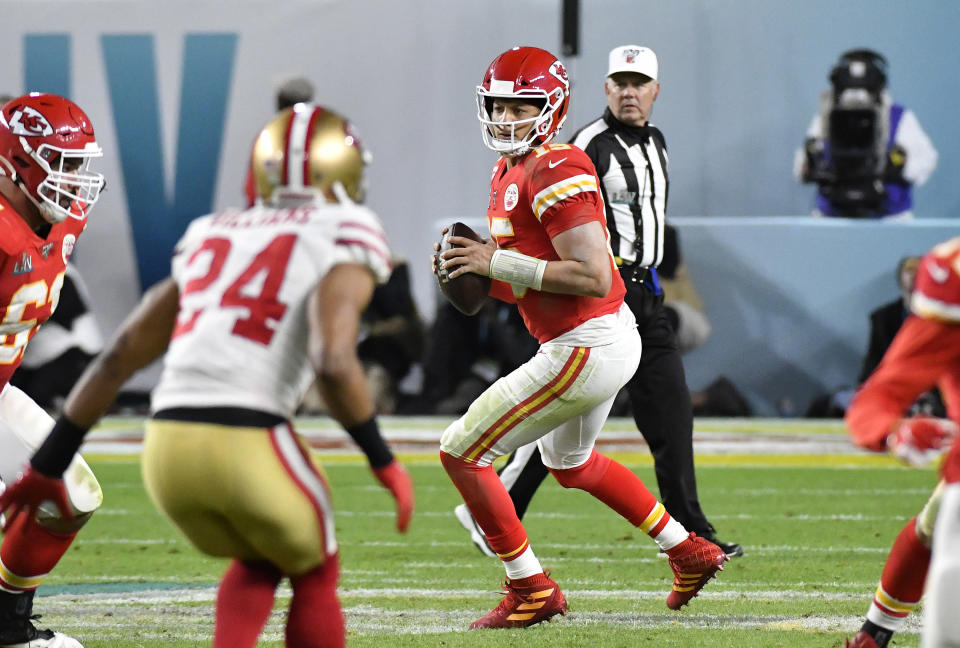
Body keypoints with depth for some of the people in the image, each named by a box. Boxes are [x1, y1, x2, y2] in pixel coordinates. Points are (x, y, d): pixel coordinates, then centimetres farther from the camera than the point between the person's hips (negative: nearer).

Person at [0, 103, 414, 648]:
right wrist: (384, 463, -2)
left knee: (257, 562, 30)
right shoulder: (341, 243, 3)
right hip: (250, 447, -5)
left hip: (169, 446, 5)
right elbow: (334, 364, -14)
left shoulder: (211, 241, 22)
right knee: (315, 578, 22)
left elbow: (118, 357, 20)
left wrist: (47, 468, 23)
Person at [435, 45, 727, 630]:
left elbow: (593, 278, -26)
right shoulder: (510, 172, 11)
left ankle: (532, 592, 3)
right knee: (571, 463, 34)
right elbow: (528, 283, 19)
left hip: (587, 350, -11)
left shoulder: (556, 171, -20)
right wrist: (475, 272, -1)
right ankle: (689, 553, 41)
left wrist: (498, 263, -23)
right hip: (610, 341, 11)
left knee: (462, 453, -5)